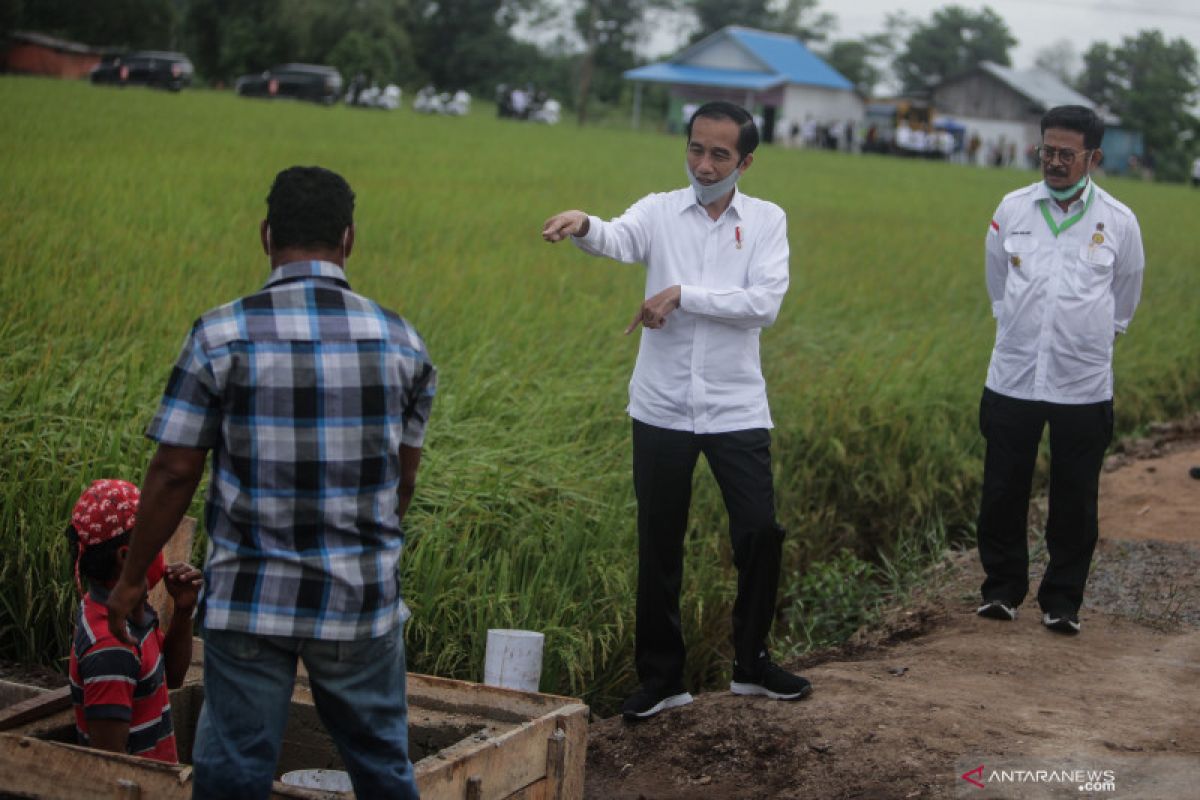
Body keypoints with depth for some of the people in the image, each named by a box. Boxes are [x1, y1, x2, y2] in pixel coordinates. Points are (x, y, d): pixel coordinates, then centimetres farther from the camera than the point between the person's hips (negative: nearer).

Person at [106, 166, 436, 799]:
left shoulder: (222, 336, -9)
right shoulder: (402, 342, -1)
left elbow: (174, 472, -8)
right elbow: (403, 480, 7)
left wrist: (131, 579, 5)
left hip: (250, 603, -2)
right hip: (363, 602, 2)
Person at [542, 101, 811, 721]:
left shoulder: (767, 221, 3)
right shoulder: (660, 212, 2)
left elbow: (765, 303, -12)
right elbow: (618, 241, -21)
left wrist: (683, 295, -19)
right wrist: (584, 226, -44)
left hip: (737, 408, 0)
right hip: (662, 409, 0)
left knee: (760, 534, 1)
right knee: (658, 547, 7)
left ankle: (751, 664, 22)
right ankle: (661, 678, 20)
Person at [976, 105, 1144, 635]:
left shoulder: (1118, 222, -2)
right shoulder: (1012, 209, 1)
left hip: (1084, 386, -1)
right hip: (1013, 378, 1)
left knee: (1074, 502, 5)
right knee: (1003, 493, 7)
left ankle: (1062, 600, 18)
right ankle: (1002, 588, 23)